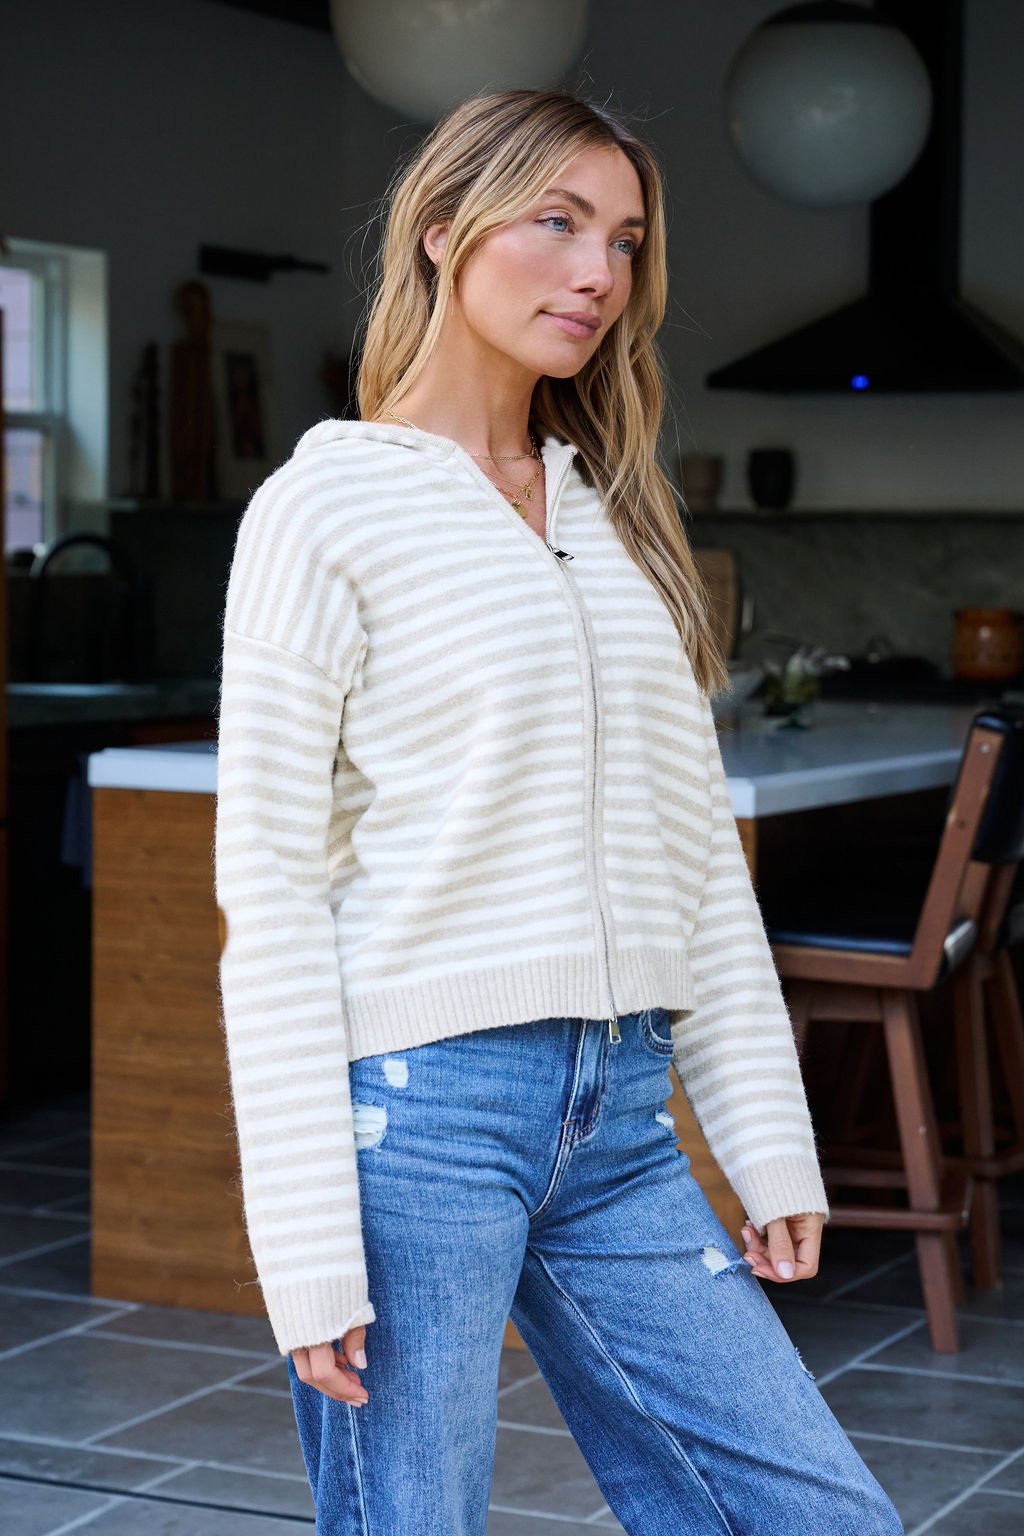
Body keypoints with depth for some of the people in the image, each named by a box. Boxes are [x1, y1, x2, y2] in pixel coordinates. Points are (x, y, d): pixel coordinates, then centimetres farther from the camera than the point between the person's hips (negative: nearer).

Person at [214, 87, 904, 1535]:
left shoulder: (622, 521, 15)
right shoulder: (326, 508, -4)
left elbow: (700, 855, 16)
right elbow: (268, 887, -8)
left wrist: (769, 1141, 10)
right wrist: (307, 1243, -13)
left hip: (621, 1118, 6)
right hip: (415, 1103, -6)